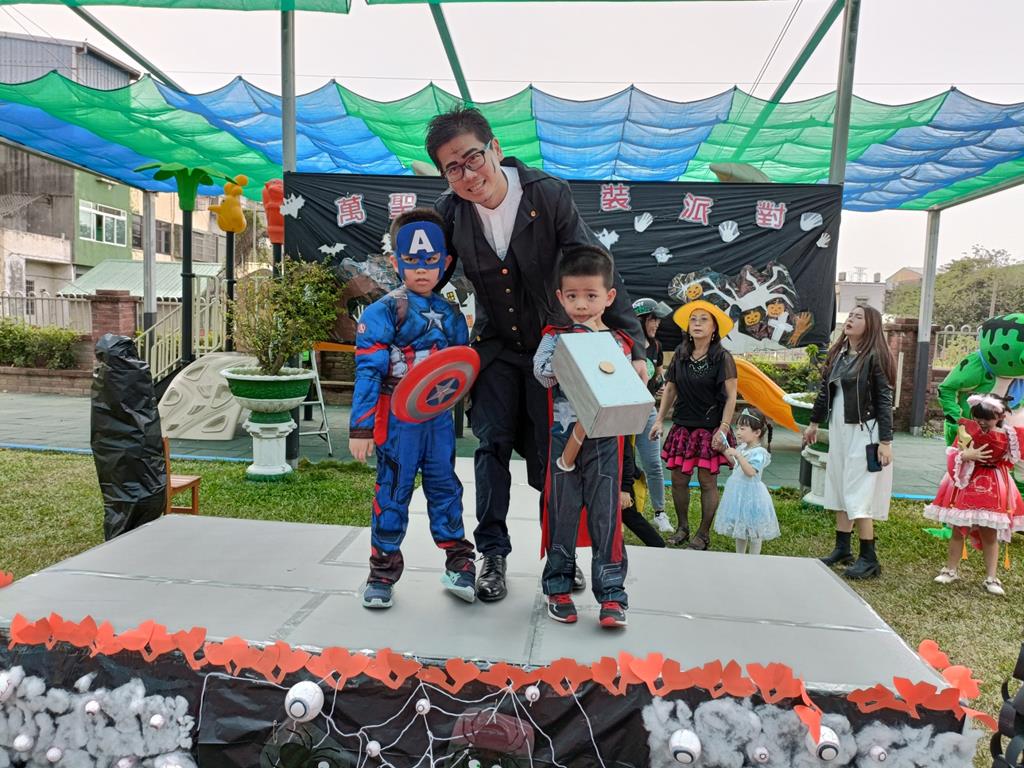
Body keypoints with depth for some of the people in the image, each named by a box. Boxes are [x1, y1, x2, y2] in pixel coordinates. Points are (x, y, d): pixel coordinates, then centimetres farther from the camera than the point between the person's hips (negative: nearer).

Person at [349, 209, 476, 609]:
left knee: (445, 486, 13)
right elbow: (368, 371, -12)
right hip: (397, 418, -4)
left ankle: (459, 563, 27)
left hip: (439, 417, 5)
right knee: (393, 491, 6)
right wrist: (360, 428, -15)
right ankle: (383, 570, 22)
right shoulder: (383, 312, -8)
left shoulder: (450, 314, 8)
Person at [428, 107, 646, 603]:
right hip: (497, 346, 2)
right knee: (493, 445, -3)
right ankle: (493, 553, 12)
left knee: (550, 455, 2)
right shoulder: (450, 211, -11)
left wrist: (634, 344, -22)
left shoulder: (549, 194, -19)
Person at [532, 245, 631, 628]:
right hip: (564, 435, 0)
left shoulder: (617, 341, 7)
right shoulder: (555, 337, 3)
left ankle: (611, 594, 12)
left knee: (606, 514, 3)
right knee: (562, 511, 7)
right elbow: (544, 375, -15)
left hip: (605, 438, 1)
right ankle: (558, 588, 22)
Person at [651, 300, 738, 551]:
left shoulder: (723, 358, -6)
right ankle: (682, 527, 25)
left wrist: (723, 429, -15)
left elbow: (731, 397, -8)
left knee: (707, 482, 3)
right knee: (678, 479, 7)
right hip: (682, 425, 4)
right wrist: (659, 420, 8)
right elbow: (670, 390, 12)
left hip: (710, 427, -4)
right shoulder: (680, 355, 6)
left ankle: (704, 534, 17)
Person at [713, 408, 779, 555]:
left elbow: (750, 471, -30)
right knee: (739, 526, 17)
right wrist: (726, 451, 9)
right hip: (738, 493, 9)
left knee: (753, 530, 3)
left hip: (751, 494, -9)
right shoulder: (742, 447, 6)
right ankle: (740, 556, 29)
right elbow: (735, 464, 20)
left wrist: (737, 455, -34)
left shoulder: (759, 452, -18)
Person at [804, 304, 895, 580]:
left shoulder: (874, 357, -10)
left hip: (863, 432, -7)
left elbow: (884, 400, -12)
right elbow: (825, 390, 17)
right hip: (838, 430, 7)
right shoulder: (838, 354, 10)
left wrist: (885, 441, -15)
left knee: (858, 495, -5)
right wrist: (814, 422, 21)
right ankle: (842, 549, 22)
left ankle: (869, 558, 5)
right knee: (840, 490, 12)